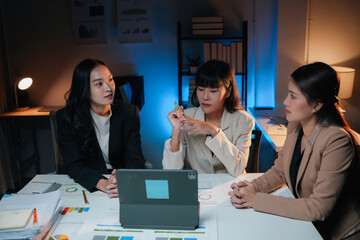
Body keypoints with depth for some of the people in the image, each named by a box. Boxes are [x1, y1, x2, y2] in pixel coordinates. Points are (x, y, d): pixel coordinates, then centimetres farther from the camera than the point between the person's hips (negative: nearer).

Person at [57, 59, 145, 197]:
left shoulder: (128, 112, -4)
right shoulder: (66, 117, -7)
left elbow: (135, 159, -10)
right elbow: (73, 164, -13)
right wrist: (103, 184, -32)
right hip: (87, 187, 0)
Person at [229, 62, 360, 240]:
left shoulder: (337, 141, -24)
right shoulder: (295, 126, -3)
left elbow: (318, 208, -26)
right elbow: (279, 171, 6)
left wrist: (256, 199, -24)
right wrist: (252, 187, -13)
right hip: (304, 223, 5)